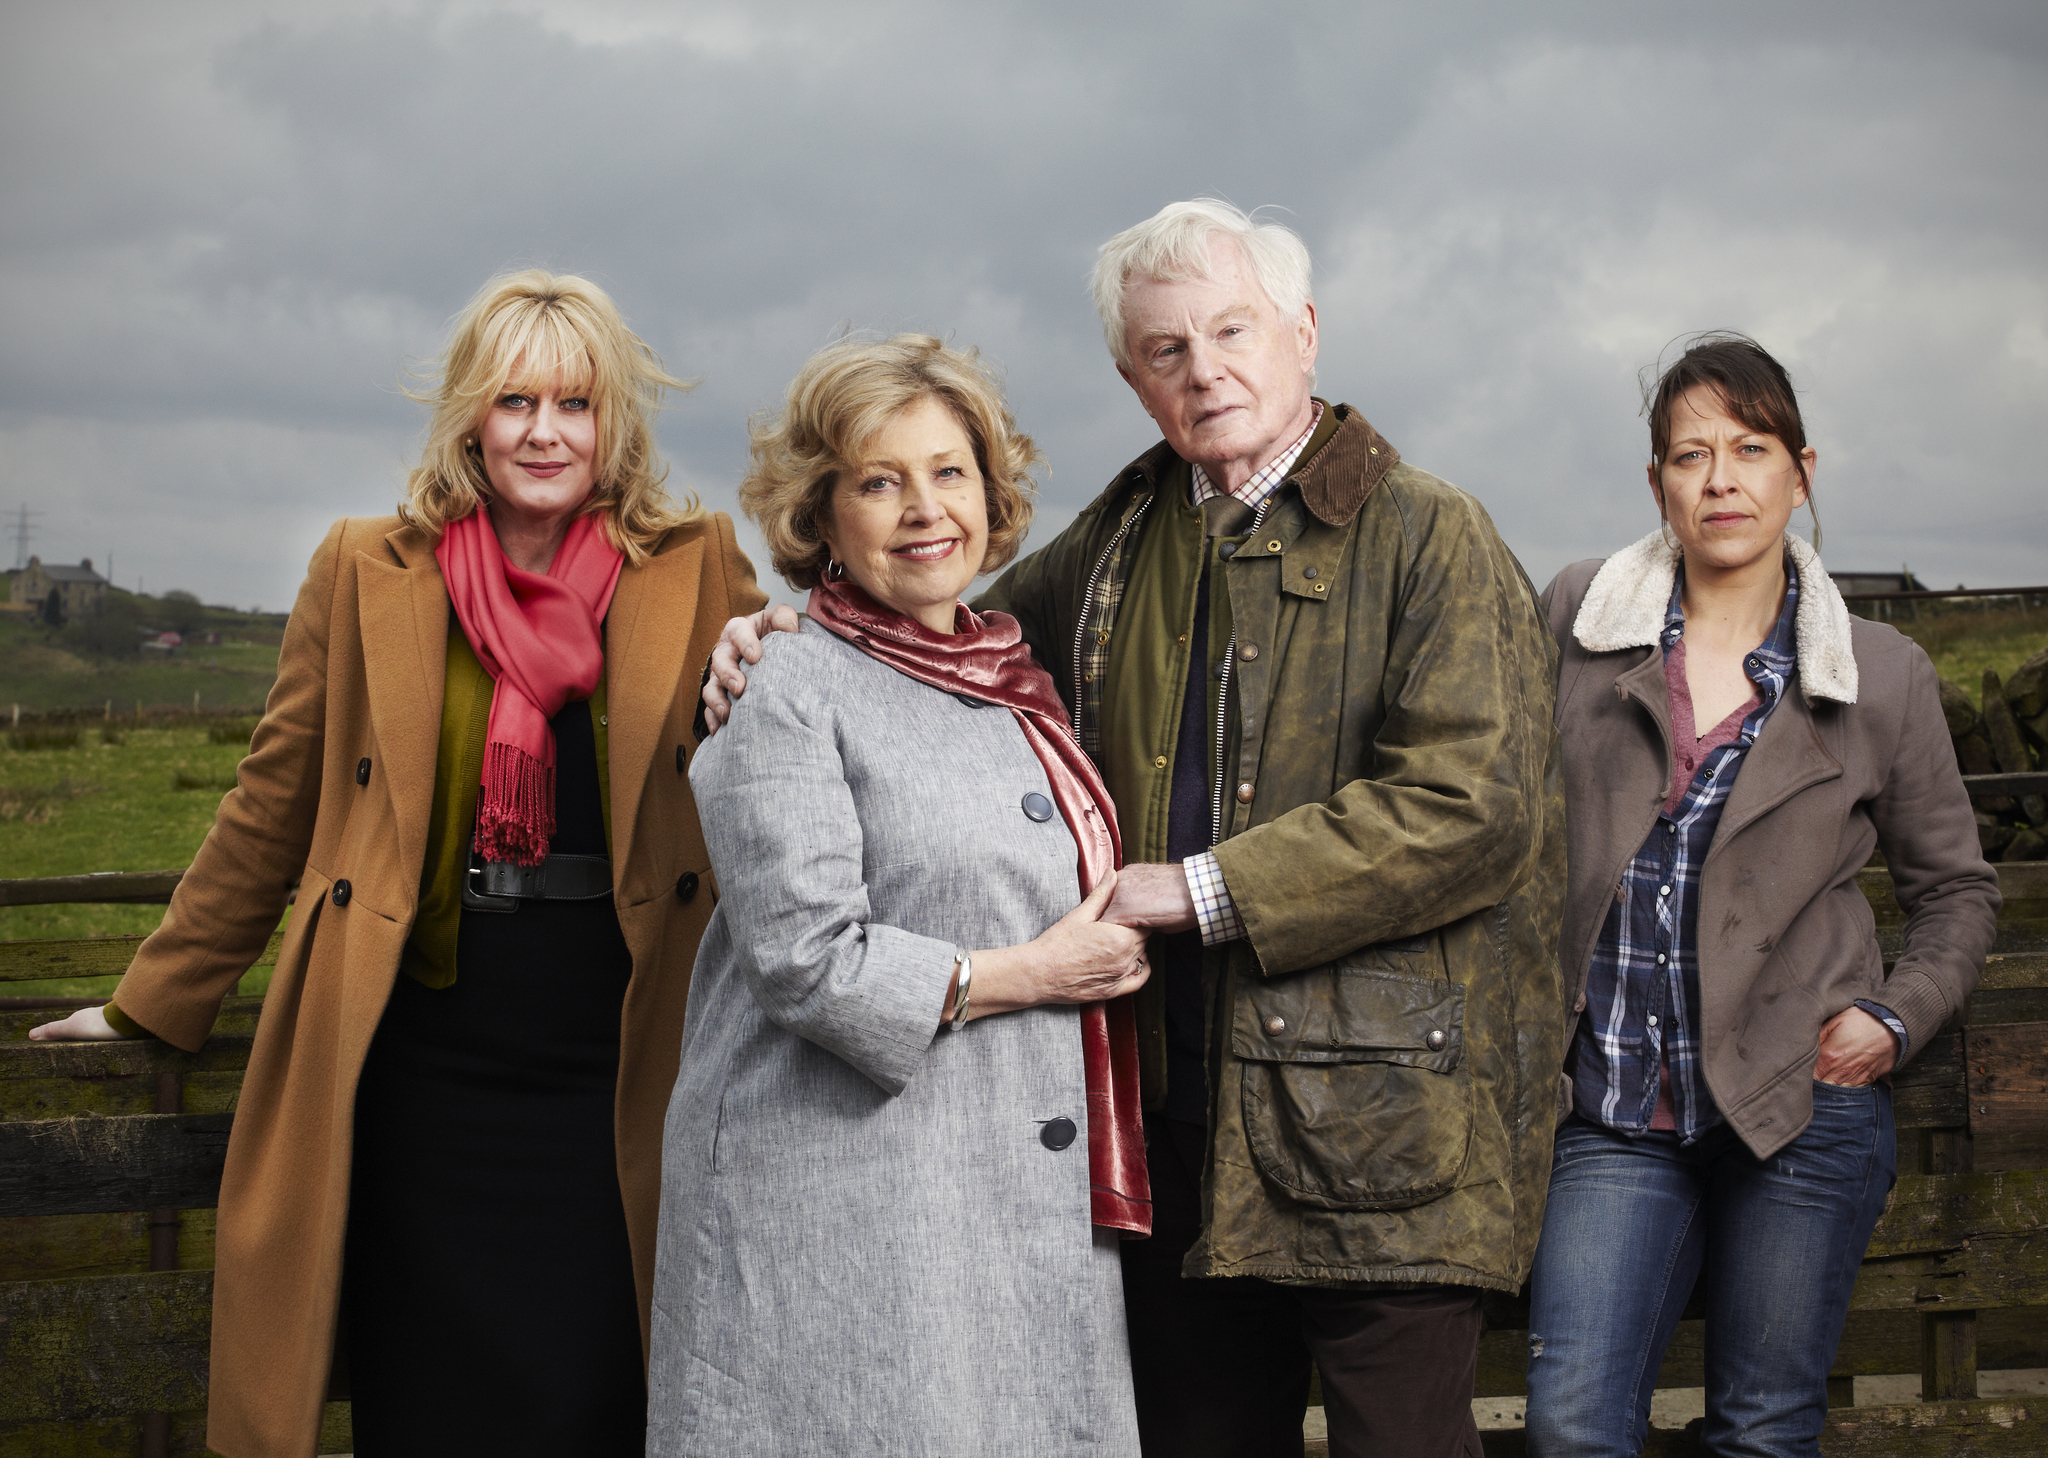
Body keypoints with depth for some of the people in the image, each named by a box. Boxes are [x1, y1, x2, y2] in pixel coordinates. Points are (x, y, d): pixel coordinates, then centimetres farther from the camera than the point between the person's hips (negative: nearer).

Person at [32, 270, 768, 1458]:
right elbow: (272, 812, 12)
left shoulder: (696, 570, 4)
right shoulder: (368, 572, 6)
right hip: (421, 1079, 1)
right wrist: (150, 1004, 15)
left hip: (613, 1081, -1)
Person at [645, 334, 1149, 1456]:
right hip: (841, 1209, -6)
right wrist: (1029, 974, -9)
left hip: (1036, 1204, 7)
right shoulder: (790, 697, -6)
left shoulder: (1018, 687, 16)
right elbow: (805, 961, -15)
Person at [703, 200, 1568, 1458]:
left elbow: (1471, 806, -15)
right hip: (1184, 1117, 6)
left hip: (1382, 1116, -6)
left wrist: (1202, 890, -14)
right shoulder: (1127, 538, 14)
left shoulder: (1430, 535, -5)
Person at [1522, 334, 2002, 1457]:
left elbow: (1956, 887, 14)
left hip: (1802, 1109, 0)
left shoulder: (1883, 676, 4)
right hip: (1613, 1111, 0)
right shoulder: (1574, 618, 4)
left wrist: (1895, 1019, -1)